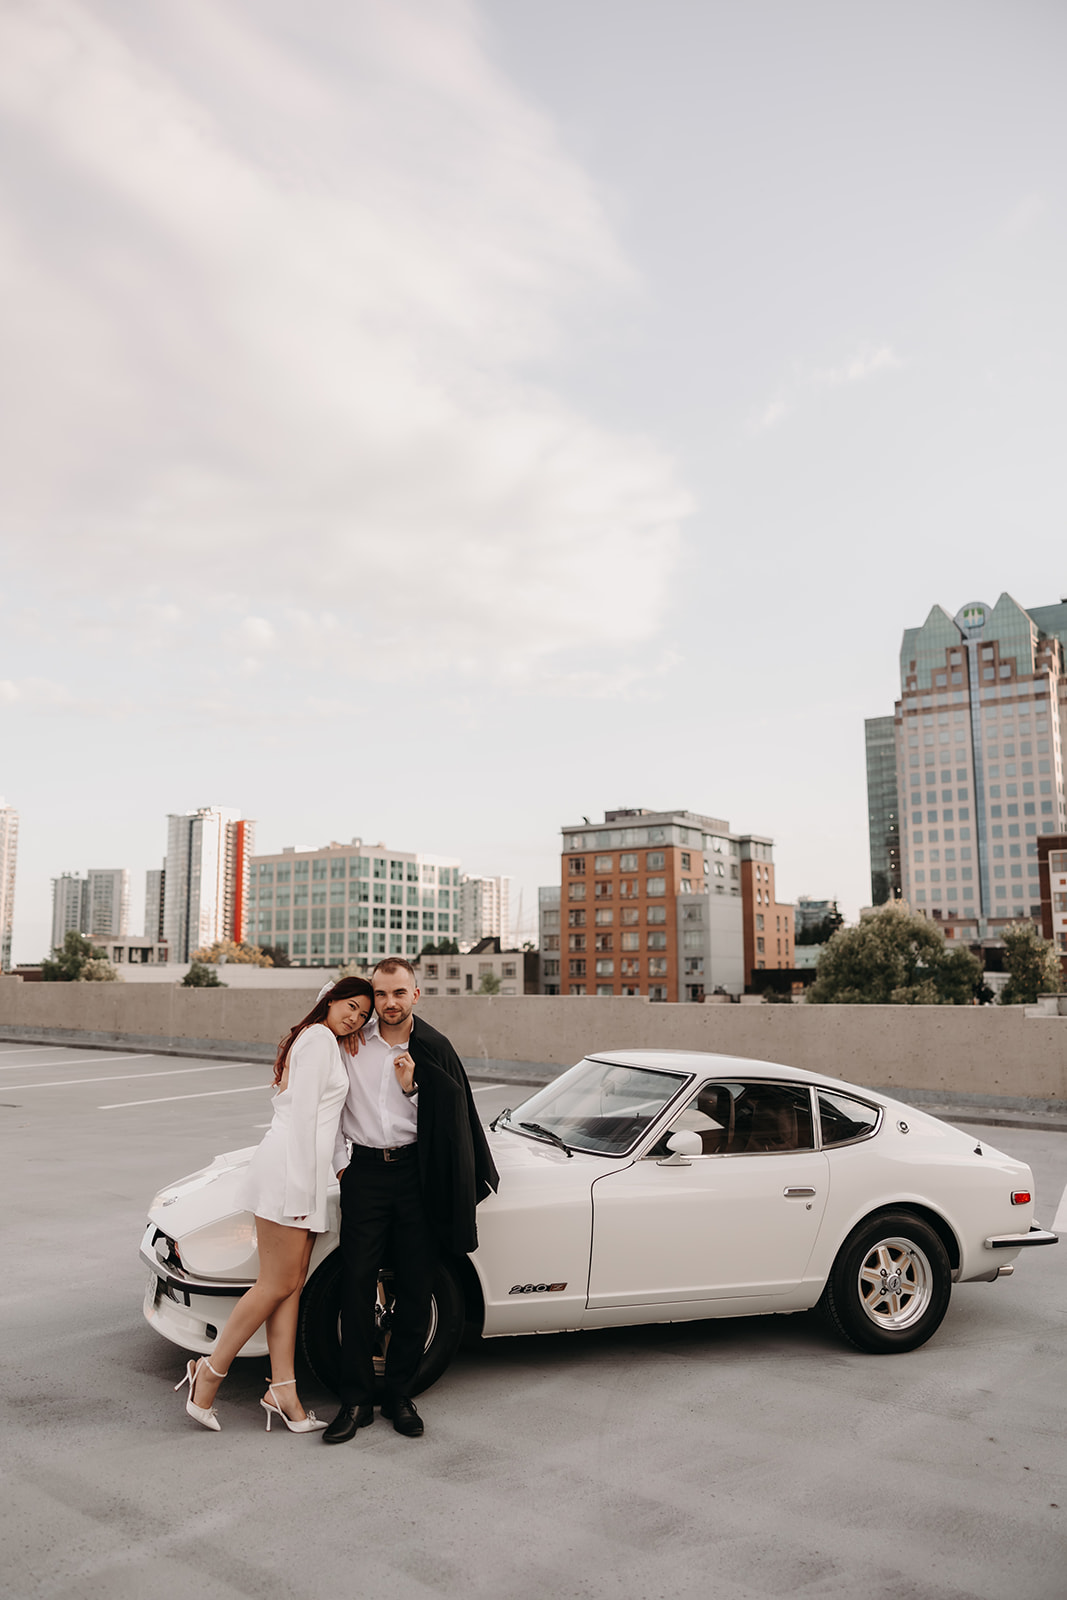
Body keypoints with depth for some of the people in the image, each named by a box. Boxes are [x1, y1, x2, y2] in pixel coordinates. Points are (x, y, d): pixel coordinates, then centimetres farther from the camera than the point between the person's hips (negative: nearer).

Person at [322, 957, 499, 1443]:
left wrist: (412, 1088, -13)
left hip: (417, 1173, 0)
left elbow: (447, 1122, 2)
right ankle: (356, 1399, 10)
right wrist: (339, 1162, 10)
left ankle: (399, 1395, 19)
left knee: (415, 1289, 4)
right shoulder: (352, 1045, 3)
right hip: (366, 1171, 1)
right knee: (357, 1284, -2)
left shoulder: (434, 1050, 1)